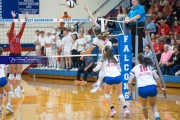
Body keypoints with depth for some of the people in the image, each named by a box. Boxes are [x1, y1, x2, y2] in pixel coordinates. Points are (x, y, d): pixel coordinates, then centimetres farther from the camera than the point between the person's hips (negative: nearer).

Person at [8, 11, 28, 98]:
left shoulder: (18, 36, 13)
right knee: (12, 73, 0)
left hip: (19, 55, 5)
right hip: (12, 55, -5)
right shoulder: (10, 37, -1)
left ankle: (18, 88, 9)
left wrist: (25, 19, 0)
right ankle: (10, 89, 7)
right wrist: (13, 18, -20)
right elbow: (12, 27, -12)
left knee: (19, 73, 5)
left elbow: (22, 28, 7)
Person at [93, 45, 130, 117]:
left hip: (109, 78, -2)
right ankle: (125, 108, -1)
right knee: (120, 94, 20)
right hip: (118, 77, 2)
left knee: (107, 94, 24)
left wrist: (94, 69, 26)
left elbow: (97, 68, 4)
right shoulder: (115, 58, 22)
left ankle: (112, 109, 10)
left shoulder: (103, 59, 13)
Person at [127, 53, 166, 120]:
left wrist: (130, 91, 25)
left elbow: (129, 82, 9)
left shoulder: (135, 68, 16)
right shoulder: (150, 67, 20)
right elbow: (157, 78, 6)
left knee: (143, 106, 28)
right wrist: (161, 88, 15)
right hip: (152, 88, 2)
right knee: (153, 105, 23)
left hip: (142, 89, -2)